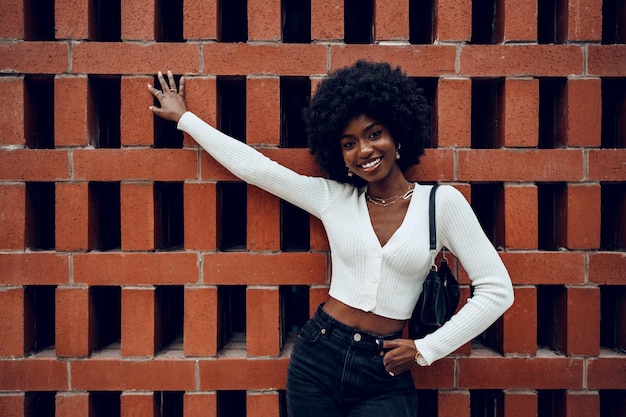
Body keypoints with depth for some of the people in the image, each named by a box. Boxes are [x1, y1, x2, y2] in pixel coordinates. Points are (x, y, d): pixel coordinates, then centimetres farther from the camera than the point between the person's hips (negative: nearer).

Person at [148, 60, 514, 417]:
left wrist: (426, 350, -5)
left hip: (385, 377, -2)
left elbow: (497, 290, -5)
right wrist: (183, 117, 11)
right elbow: (251, 164, 4)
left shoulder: (442, 202, -6)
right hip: (317, 356, 2)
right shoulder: (332, 197, 0)